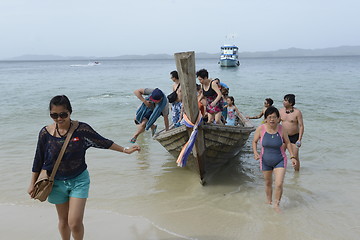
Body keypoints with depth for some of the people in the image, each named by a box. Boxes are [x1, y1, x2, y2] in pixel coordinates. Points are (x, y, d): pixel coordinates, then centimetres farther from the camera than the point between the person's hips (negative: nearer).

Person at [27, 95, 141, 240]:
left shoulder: (82, 129, -13)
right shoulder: (45, 133, -9)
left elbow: (102, 142, -1)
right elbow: (38, 160, 1)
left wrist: (125, 150, 0)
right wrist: (32, 184, 7)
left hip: (79, 180, -2)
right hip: (57, 183, 2)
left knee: (75, 223, -8)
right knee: (63, 221, 15)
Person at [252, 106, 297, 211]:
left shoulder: (282, 129, -13)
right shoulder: (261, 129, -14)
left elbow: (287, 143, 3)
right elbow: (254, 141, 1)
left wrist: (292, 156, -2)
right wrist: (255, 153, -15)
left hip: (280, 161, -1)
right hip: (265, 161, 1)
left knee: (279, 184, -11)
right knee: (268, 183, 16)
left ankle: (276, 205, 8)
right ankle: (269, 201, 38)